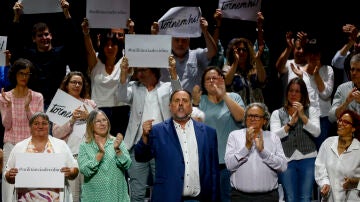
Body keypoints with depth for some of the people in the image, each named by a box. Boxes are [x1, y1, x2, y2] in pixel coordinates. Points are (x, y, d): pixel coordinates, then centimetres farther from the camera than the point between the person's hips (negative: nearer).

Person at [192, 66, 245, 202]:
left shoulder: (233, 97, 8)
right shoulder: (200, 100, 10)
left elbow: (241, 117, -10)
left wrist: (224, 96, -16)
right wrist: (195, 102, -15)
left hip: (229, 160, -1)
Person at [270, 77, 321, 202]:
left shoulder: (312, 111, 14)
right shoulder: (277, 114, 15)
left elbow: (316, 132, -1)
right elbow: (274, 136, 0)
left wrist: (303, 116, -10)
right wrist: (290, 123, -10)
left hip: (308, 159, 0)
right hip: (287, 160, 0)